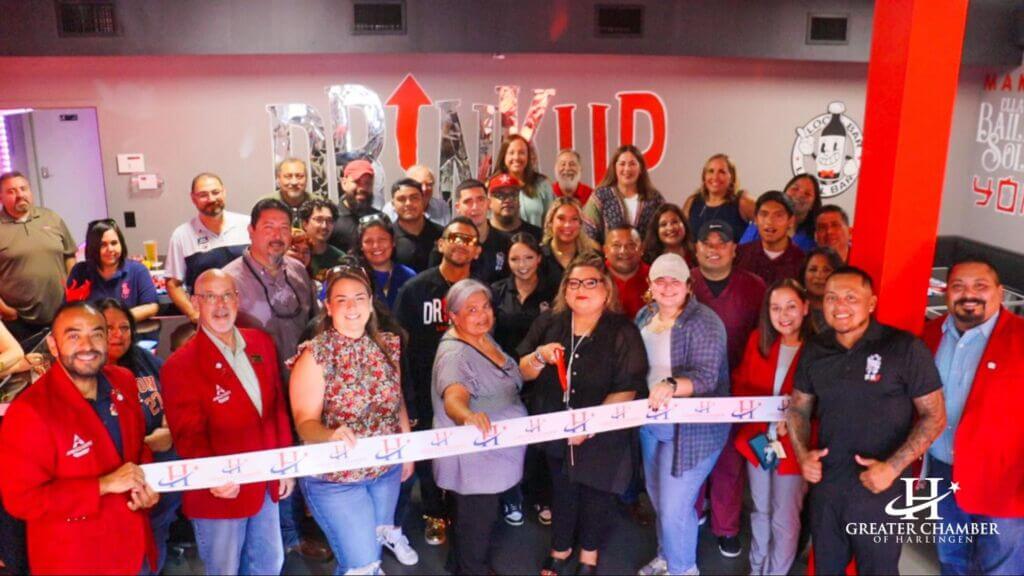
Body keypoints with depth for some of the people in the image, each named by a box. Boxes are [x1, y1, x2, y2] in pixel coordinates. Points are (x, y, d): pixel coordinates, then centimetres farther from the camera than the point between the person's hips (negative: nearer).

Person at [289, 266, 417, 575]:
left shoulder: (387, 345, -3)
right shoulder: (315, 355, -18)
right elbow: (305, 422, -21)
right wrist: (332, 436, -42)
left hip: (387, 468, 5)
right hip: (334, 477, -4)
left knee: (373, 546, 25)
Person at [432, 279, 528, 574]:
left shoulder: (485, 338, 2)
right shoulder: (454, 354, -27)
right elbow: (453, 398, -48)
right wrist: (469, 416, -67)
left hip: (494, 452, 9)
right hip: (472, 458, -9)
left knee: (483, 520, 27)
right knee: (474, 527, 7)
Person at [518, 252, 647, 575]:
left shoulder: (623, 332, -14)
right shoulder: (549, 323, -4)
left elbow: (626, 390, -17)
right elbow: (522, 373, -1)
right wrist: (540, 357, -22)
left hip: (603, 435, -2)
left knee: (597, 496, 15)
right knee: (562, 492, 20)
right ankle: (560, 549, 44)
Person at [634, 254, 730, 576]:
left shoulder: (704, 322, -18)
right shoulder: (644, 316, 3)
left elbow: (706, 376, -29)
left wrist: (671, 387, -45)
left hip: (690, 427, -7)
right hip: (650, 421, 7)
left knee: (674, 505, -2)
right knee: (658, 497, 21)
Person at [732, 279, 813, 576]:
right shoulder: (758, 340, 0)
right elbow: (740, 384, 8)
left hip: (793, 447, -4)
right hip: (757, 440, 5)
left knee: (784, 520, 10)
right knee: (760, 512, 21)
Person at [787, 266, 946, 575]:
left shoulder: (905, 348, -11)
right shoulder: (814, 350, 2)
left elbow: (934, 416, -8)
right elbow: (798, 408, 13)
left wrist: (893, 467, -18)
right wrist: (802, 454, -4)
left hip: (879, 489, -4)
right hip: (824, 485, 4)